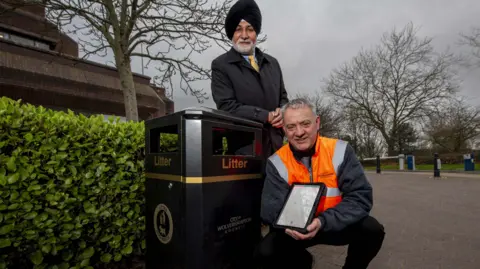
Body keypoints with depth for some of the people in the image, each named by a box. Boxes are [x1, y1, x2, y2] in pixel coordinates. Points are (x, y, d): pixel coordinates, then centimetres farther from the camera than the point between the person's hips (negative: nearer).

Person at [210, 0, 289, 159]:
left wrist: (282, 113, -5)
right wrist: (267, 116, -13)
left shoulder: (272, 63, 14)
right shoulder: (220, 65, -3)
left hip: (275, 144, 5)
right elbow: (226, 106, -12)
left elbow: (283, 97, 18)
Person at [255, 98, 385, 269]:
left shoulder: (340, 151, -15)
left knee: (372, 230, -25)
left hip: (336, 225, 0)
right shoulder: (277, 162, -14)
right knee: (265, 252, -21)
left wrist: (323, 222, -33)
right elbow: (271, 210, -15)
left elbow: (361, 198, -19)